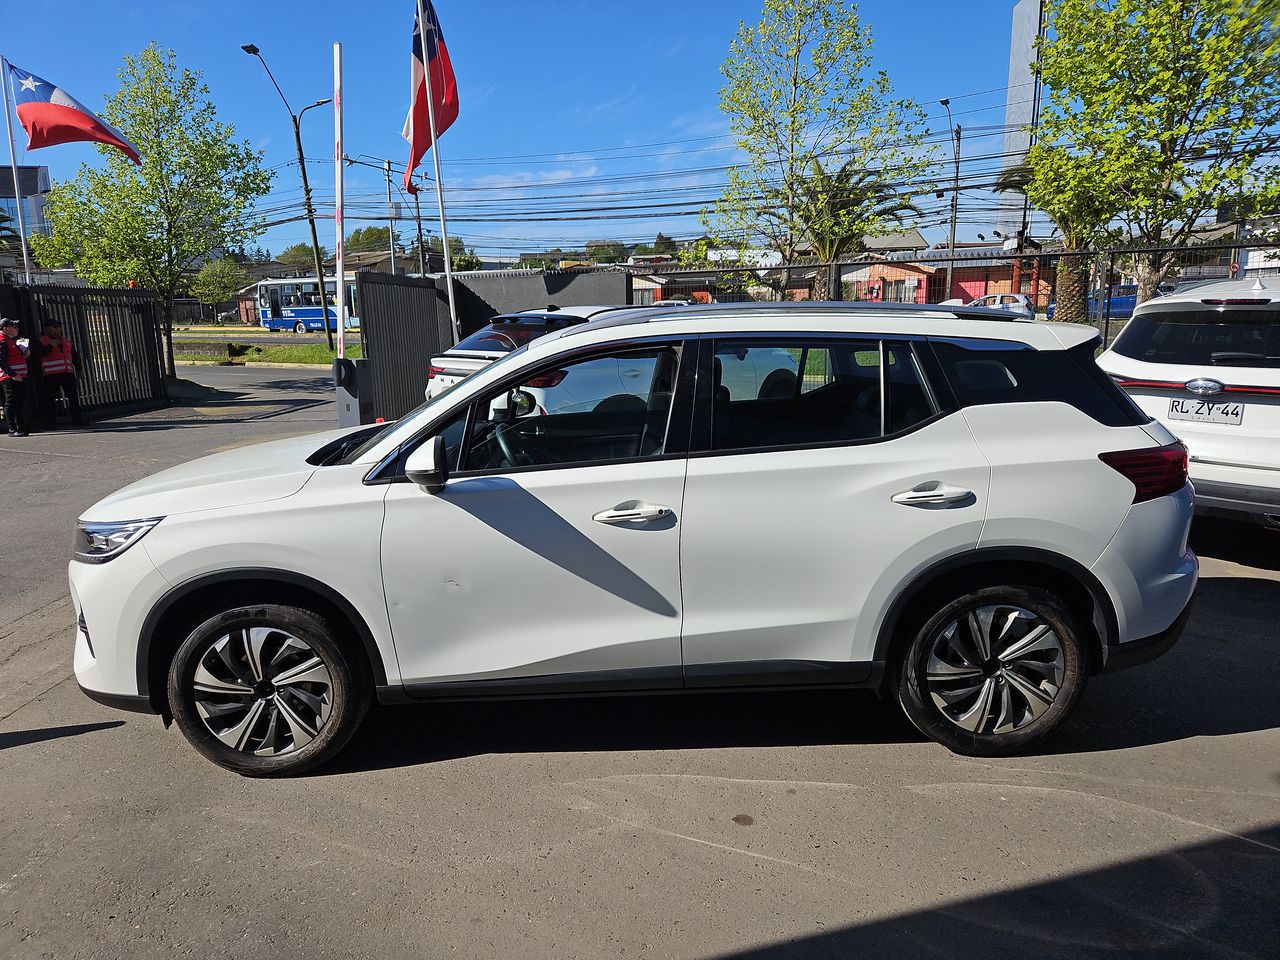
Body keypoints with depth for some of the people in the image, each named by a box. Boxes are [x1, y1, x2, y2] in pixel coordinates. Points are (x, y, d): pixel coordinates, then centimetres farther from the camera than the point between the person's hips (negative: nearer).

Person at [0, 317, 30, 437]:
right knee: (11, 403, -7)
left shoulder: (12, 340, 19)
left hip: (19, 377, 10)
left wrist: (25, 354, 10)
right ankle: (12, 429, -6)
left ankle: (21, 428, 20)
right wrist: (13, 375, -23)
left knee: (18, 403, 14)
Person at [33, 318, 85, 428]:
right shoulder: (41, 341, 3)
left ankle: (76, 419, 15)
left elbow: (75, 356, 27)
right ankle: (51, 422, -2)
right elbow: (37, 354, -11)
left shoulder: (66, 341, 20)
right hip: (51, 375, -5)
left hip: (68, 373, 5)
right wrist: (50, 346, -17)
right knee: (51, 399, -4)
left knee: (74, 396, 6)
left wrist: (79, 369, 22)